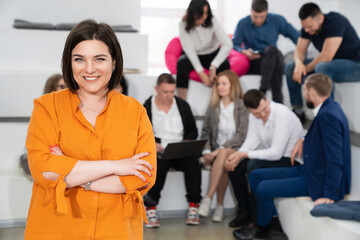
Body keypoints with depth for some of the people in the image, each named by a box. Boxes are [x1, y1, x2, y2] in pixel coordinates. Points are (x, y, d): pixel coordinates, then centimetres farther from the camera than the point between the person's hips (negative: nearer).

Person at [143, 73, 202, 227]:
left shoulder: (183, 105, 13)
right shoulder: (147, 108, 5)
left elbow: (193, 131, 15)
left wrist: (186, 142, -6)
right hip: (158, 151, -2)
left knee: (193, 162, -30)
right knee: (160, 164, -36)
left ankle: (193, 208, -22)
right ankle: (151, 209, -28)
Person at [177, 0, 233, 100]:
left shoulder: (212, 21, -18)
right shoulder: (184, 25, -17)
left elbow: (228, 44, -27)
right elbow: (189, 50, -19)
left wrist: (213, 66, -36)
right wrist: (201, 73, -29)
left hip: (212, 54, 0)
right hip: (193, 57, 0)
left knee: (224, 64, -31)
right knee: (182, 63, -32)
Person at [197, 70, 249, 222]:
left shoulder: (243, 107, -2)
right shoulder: (213, 107, 10)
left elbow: (241, 136, -10)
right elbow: (206, 132, 12)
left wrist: (219, 150, -17)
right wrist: (207, 151, -6)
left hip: (236, 150, -3)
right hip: (218, 152, 3)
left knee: (223, 154, -36)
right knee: (224, 163, -32)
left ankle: (208, 198, -33)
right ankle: (220, 205, -26)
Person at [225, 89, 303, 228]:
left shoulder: (282, 114, -27)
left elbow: (276, 153, -29)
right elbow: (251, 141, -1)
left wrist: (245, 154, -25)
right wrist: (236, 155, -21)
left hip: (290, 159, -8)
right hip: (271, 154, 8)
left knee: (253, 166, -29)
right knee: (235, 165, -10)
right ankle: (244, 211, 5)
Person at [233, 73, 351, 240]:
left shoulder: (329, 115, -24)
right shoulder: (327, 109, 6)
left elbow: (335, 158, -27)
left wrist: (330, 195, -27)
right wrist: (304, 140, 7)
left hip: (318, 181, -10)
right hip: (309, 170, 10)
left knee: (264, 189, -15)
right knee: (256, 176, 8)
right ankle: (265, 217, 23)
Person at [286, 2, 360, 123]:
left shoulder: (335, 21, -26)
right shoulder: (307, 26, -4)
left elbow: (326, 57, -30)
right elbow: (300, 51, -1)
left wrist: (307, 68, -16)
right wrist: (299, 64, -23)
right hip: (330, 63, 8)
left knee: (322, 68, -38)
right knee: (291, 67, -2)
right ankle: (298, 112, 1)